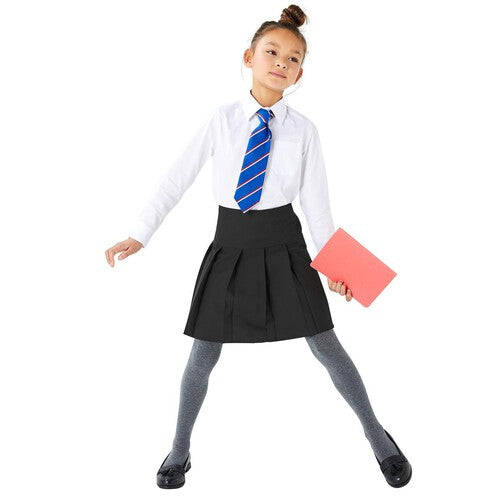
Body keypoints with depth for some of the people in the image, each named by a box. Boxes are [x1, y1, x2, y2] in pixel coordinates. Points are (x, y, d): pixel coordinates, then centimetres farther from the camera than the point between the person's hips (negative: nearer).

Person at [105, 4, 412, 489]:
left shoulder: (303, 129, -2)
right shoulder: (222, 118, -2)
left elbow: (316, 201, 0)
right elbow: (176, 179, -2)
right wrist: (139, 236, -7)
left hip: (283, 247, 0)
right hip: (230, 244, 1)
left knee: (326, 346, 5)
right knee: (203, 354, 8)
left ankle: (375, 433, 27)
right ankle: (180, 449, 29)